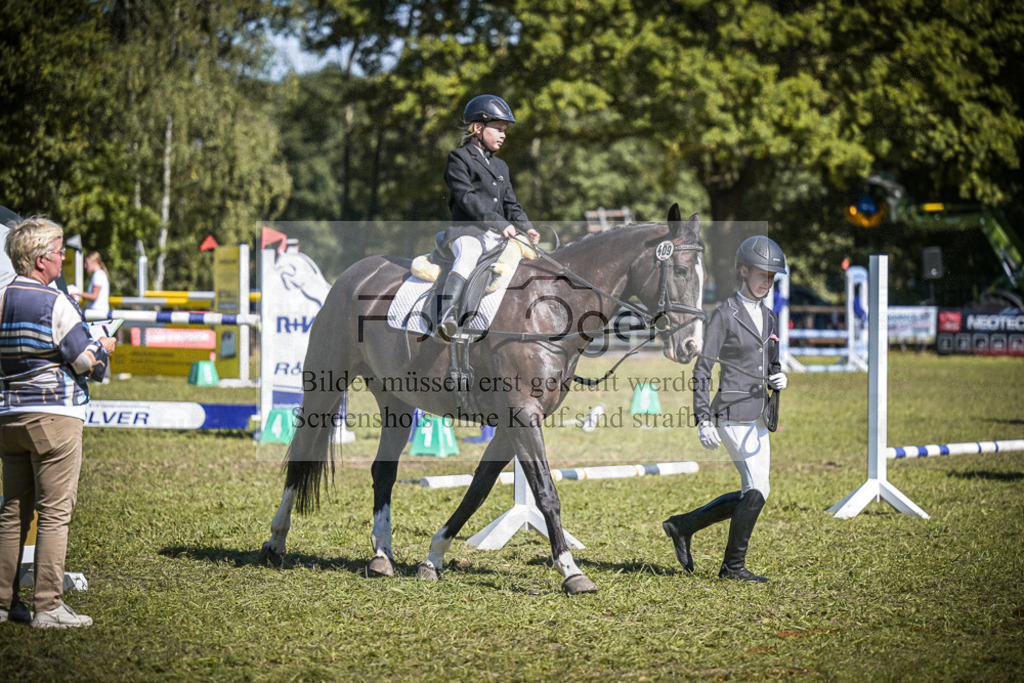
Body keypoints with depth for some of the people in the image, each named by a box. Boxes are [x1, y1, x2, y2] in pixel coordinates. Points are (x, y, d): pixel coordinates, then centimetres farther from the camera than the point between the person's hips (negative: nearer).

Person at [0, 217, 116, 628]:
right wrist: (104, 347, 9)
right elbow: (88, 362, -12)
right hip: (54, 415, -7)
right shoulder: (54, 304, -13)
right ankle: (48, 607, -5)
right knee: (54, 513, -4)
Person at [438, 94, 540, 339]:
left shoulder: (501, 167, 26)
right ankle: (449, 314, -49)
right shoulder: (459, 158, 2)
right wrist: (499, 223, -20)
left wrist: (525, 228, 0)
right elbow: (467, 198, -11)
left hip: (497, 236, 7)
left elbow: (511, 205, 22)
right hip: (467, 231, -7)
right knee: (468, 255, -36)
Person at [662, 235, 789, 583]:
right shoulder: (724, 315, -9)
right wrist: (704, 421, -16)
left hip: (757, 417, 8)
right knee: (757, 490, -9)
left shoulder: (769, 318, 13)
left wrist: (779, 379, -2)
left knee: (752, 494, 8)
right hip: (733, 415, -8)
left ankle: (683, 526, 20)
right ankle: (733, 565, 4)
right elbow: (702, 371, -10)